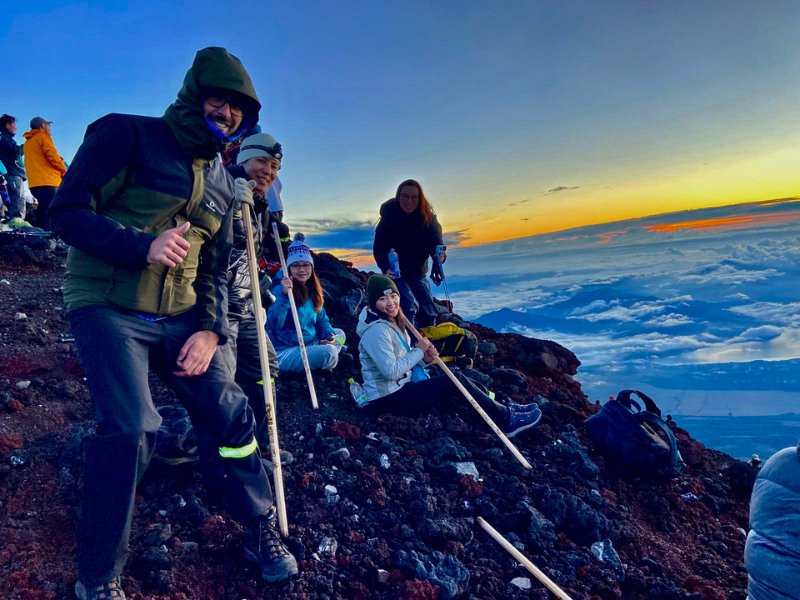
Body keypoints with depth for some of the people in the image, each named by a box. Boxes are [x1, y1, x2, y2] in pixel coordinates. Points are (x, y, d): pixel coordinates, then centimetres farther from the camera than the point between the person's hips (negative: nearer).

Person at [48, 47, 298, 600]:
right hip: (108, 306, -5)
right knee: (129, 428, -20)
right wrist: (143, 245, -24)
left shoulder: (222, 182, 13)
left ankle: (262, 532, 23)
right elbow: (68, 212, -9)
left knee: (231, 410, 1)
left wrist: (211, 329, -1)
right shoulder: (127, 134, -3)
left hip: (180, 316, 6)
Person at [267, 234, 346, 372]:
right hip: (284, 353, -9)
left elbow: (321, 320, 15)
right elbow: (274, 323, -29)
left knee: (339, 335, 15)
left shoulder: (312, 291, 8)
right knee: (329, 352, -25)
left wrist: (329, 334, -6)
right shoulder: (280, 290, -16)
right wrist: (284, 295, -39)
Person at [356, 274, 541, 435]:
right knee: (456, 381, -13)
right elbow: (391, 371, -28)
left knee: (454, 380, 8)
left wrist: (423, 358, -9)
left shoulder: (390, 322, 8)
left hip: (399, 388, 10)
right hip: (389, 398, -10)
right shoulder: (377, 330, -23)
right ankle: (506, 420, -2)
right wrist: (419, 351, -17)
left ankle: (503, 409, 17)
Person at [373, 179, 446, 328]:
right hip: (395, 272, -4)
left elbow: (435, 243, -13)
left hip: (419, 273, 4)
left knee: (429, 312, 8)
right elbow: (379, 248, -17)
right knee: (408, 306, -22)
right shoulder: (389, 217, -17)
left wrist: (439, 256, -36)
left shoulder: (428, 217, -11)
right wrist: (386, 268, -34)